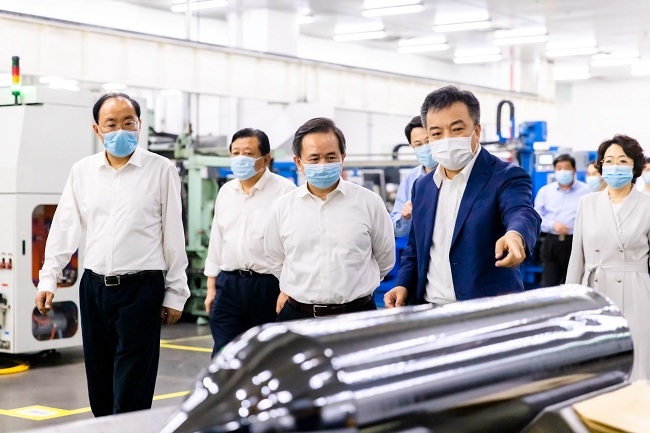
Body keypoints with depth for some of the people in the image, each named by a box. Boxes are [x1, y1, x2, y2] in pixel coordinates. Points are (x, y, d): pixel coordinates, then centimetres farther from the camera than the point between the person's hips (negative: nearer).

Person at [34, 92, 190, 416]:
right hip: (93, 287, 4)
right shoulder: (82, 171, 7)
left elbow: (173, 235, -1)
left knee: (131, 392, -4)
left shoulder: (161, 170, -3)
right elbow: (65, 228, 10)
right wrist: (48, 278, 4)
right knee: (99, 385, 12)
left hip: (141, 288, -4)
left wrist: (175, 292, -1)